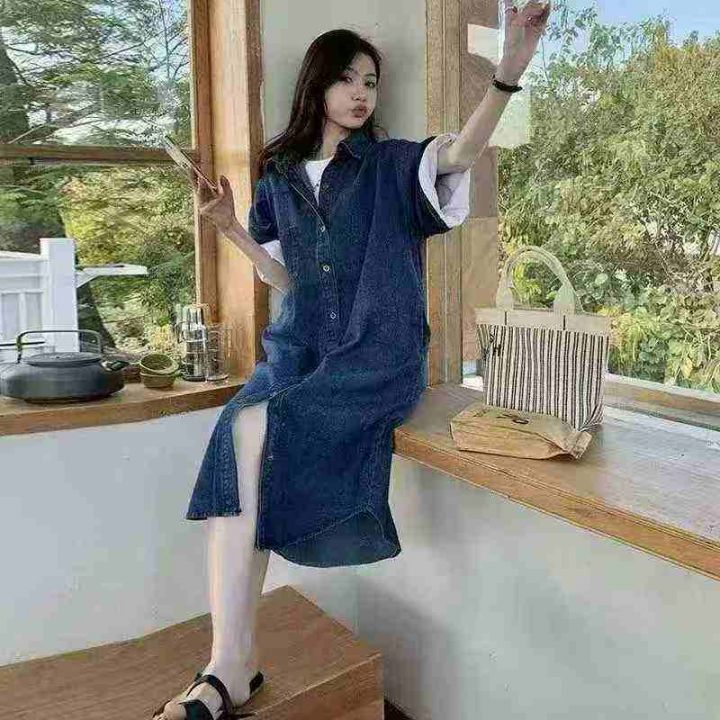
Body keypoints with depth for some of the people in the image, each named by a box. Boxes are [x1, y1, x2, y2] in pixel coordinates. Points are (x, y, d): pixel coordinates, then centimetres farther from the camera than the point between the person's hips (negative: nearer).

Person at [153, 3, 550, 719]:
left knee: (257, 428, -28)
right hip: (300, 346, 4)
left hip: (378, 351, -4)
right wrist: (230, 227, 6)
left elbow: (459, 153, -14)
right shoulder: (280, 176, 17)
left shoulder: (392, 165, 7)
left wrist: (510, 69, -29)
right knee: (238, 441, -27)